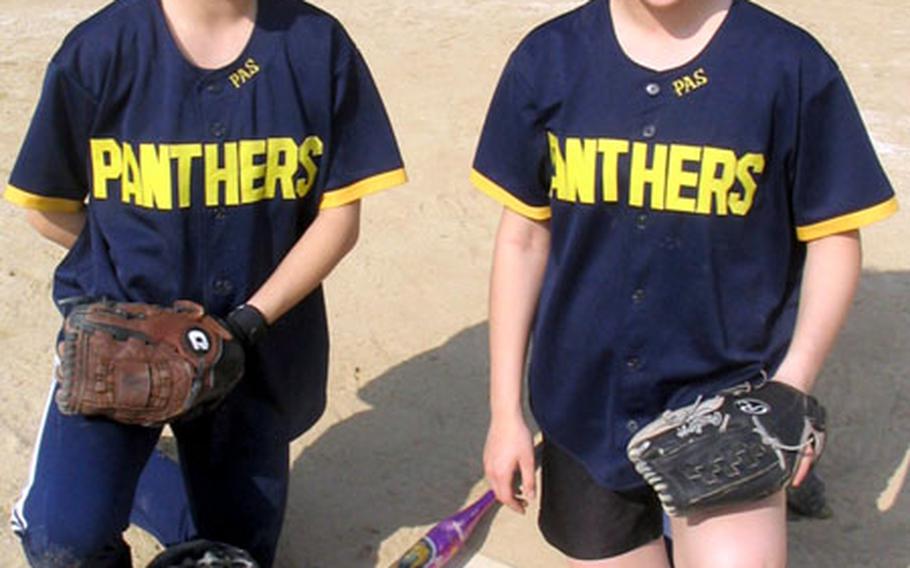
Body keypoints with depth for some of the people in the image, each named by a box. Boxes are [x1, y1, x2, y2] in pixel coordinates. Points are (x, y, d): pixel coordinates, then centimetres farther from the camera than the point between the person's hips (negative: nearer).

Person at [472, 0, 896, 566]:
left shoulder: (789, 63, -7)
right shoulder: (549, 58, 0)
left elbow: (832, 235, 0)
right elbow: (524, 237, 5)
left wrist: (795, 379, -14)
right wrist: (506, 410, 6)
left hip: (727, 391, -2)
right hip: (584, 406, 3)